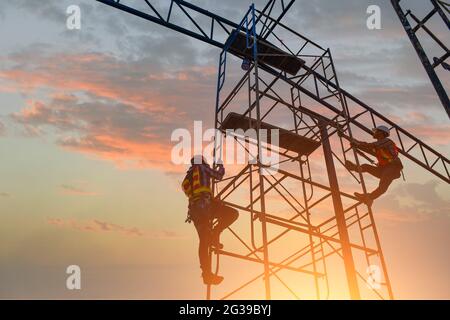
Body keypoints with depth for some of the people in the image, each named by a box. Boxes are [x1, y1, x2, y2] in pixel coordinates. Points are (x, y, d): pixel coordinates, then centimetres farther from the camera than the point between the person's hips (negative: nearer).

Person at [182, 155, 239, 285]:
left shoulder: (188, 176, 30)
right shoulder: (202, 168, 12)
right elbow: (219, 175, 16)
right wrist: (221, 166, 36)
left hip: (194, 208, 7)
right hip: (205, 204, -7)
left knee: (203, 241, 6)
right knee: (233, 213, 0)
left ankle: (207, 274, 3)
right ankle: (215, 234, -11)